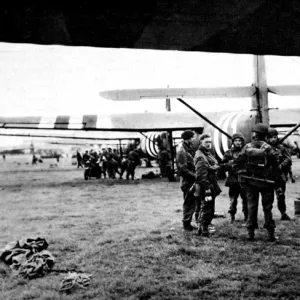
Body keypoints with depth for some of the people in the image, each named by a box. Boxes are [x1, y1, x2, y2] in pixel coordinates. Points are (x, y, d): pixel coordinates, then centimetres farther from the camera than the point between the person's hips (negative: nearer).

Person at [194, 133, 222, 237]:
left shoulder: (208, 153, 14)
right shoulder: (201, 157, -19)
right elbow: (202, 176, -24)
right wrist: (207, 190, -25)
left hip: (211, 186, 10)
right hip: (206, 187, -10)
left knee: (204, 209, 18)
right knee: (208, 210, -3)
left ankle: (201, 229, 29)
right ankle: (204, 231, 7)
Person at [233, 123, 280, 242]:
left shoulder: (247, 147, -4)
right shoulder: (267, 148, -9)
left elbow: (236, 163, -5)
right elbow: (276, 162, -12)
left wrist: (242, 174, 3)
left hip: (250, 181, 2)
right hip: (266, 181, -1)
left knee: (251, 206, 10)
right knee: (267, 207, 7)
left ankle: (251, 233, 10)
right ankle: (271, 233, 10)